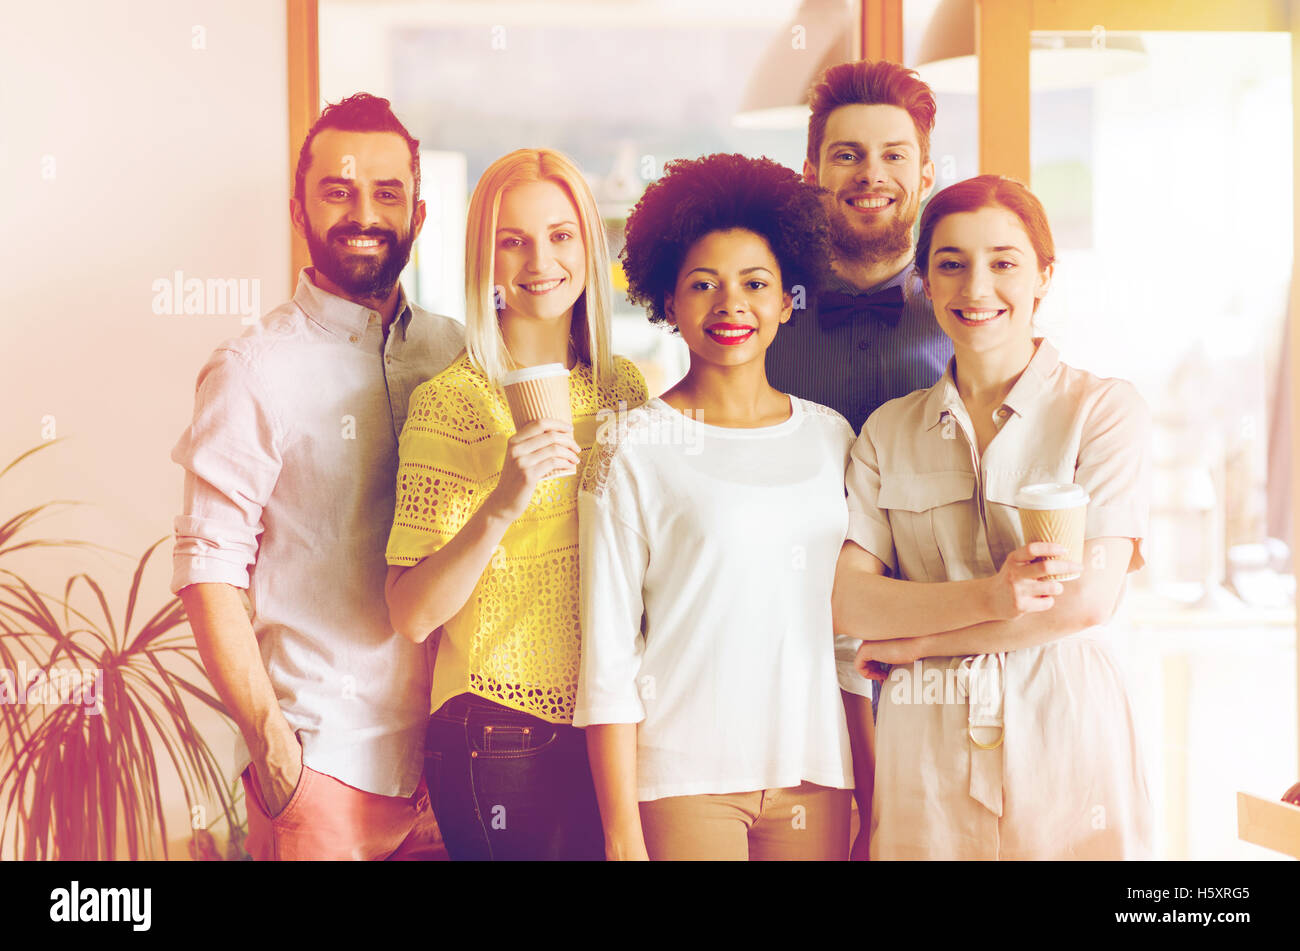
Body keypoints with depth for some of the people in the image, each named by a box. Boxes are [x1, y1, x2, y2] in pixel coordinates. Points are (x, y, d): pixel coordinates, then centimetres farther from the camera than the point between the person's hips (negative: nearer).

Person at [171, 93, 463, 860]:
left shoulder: (457, 353, 8)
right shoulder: (255, 371, -5)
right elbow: (211, 570, -9)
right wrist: (273, 748, -14)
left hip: (454, 753, 4)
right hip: (326, 763, -4)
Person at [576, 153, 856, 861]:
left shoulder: (830, 438, 8)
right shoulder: (635, 450, -4)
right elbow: (607, 652, -6)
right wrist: (622, 832, -9)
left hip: (813, 775, 4)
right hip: (682, 778, -3)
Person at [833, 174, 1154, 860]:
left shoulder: (1104, 409, -1)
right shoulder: (889, 431, 8)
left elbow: (1087, 598, -11)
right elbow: (846, 600, -3)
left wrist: (913, 640, -7)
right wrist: (988, 597, -19)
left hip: (1064, 742, -2)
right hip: (926, 757, 2)